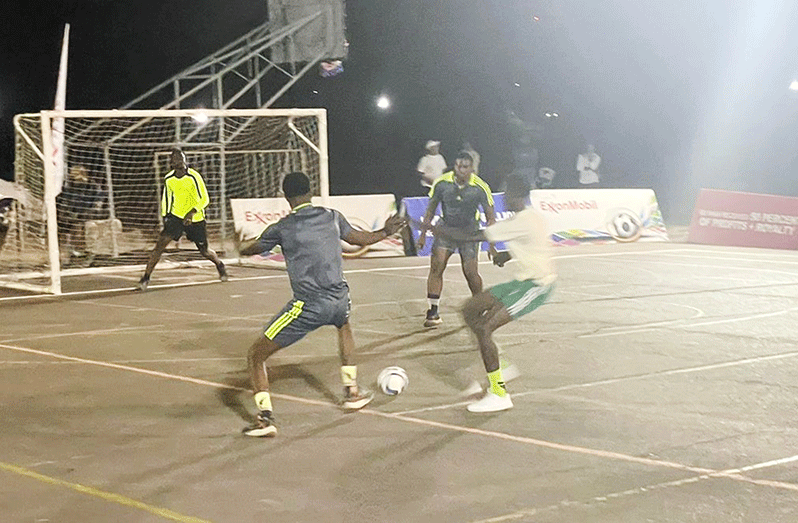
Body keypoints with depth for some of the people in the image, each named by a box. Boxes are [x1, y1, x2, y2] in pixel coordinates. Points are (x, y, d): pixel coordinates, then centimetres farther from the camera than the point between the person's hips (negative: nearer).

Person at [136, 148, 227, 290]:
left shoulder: (194, 177, -15)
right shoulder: (168, 179, -2)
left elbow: (204, 199, -15)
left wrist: (192, 212, -27)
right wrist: (165, 216, 9)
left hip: (195, 219, -2)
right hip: (176, 216, 2)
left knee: (204, 252, 10)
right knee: (160, 243, -18)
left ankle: (220, 265, 44)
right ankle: (146, 277, -16)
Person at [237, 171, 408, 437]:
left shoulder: (282, 228, -3)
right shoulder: (332, 217, 6)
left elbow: (248, 249, 14)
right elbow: (361, 238, 23)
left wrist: (242, 244, 39)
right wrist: (386, 231, 41)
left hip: (308, 306, -5)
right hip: (338, 300, 5)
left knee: (256, 355, 7)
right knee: (344, 327, 42)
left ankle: (265, 417, -6)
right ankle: (352, 391, 42)